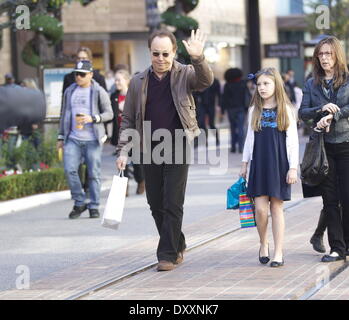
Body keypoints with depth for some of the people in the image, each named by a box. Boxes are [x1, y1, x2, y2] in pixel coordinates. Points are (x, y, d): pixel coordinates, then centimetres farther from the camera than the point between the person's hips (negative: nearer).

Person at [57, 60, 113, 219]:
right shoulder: (69, 91, 14)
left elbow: (109, 114, 1)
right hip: (73, 139, 3)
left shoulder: (99, 92, 1)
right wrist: (61, 137, 16)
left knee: (94, 173, -2)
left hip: (92, 139, -3)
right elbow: (64, 115, 19)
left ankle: (94, 206, 9)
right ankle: (79, 203, 4)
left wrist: (92, 118, -15)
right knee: (69, 170, -10)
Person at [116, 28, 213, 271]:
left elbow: (206, 81, -22)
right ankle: (178, 246, 27)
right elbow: (128, 120, 12)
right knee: (156, 204, 9)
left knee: (173, 204, -6)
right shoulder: (139, 82, 8)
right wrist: (123, 151, 3)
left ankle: (168, 254, -1)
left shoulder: (184, 75, 0)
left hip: (177, 148, -4)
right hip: (149, 150, 4)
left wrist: (198, 59, -40)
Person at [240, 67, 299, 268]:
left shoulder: (286, 110, -1)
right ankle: (263, 244, 18)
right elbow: (250, 139, 14)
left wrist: (293, 168, -7)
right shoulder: (254, 111, 8)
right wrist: (244, 164, 12)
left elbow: (293, 140, -2)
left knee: (277, 207, -1)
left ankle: (279, 253, 4)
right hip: (259, 165, 2)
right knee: (260, 208, -6)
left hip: (279, 165, -2)